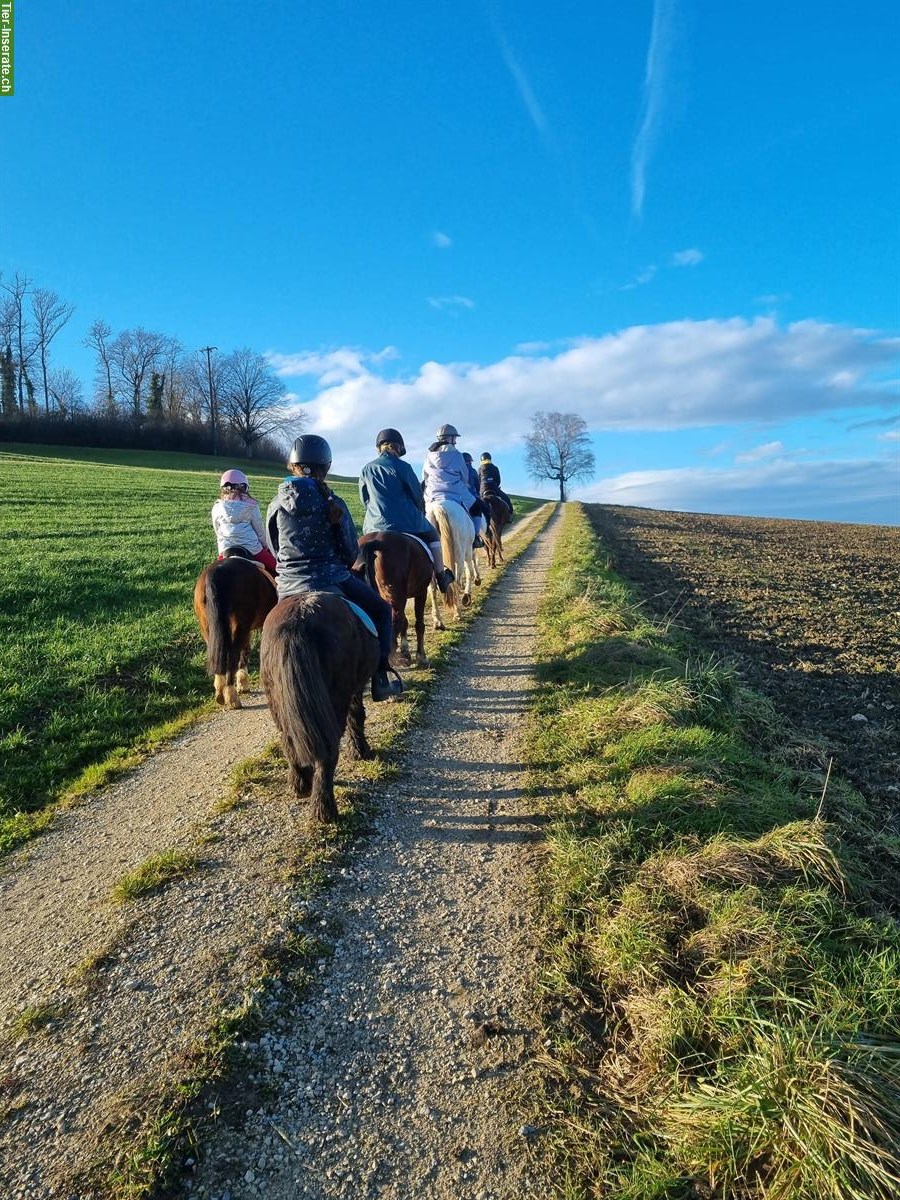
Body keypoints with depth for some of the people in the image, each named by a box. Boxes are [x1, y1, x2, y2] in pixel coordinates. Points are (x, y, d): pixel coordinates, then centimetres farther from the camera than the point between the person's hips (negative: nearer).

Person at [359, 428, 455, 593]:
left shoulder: (365, 470, 5)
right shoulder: (402, 467, -8)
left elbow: (365, 500, 13)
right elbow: (417, 495, 0)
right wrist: (420, 514, 19)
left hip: (375, 526, 3)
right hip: (406, 522, -3)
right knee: (433, 535, 21)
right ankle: (441, 577, 24)